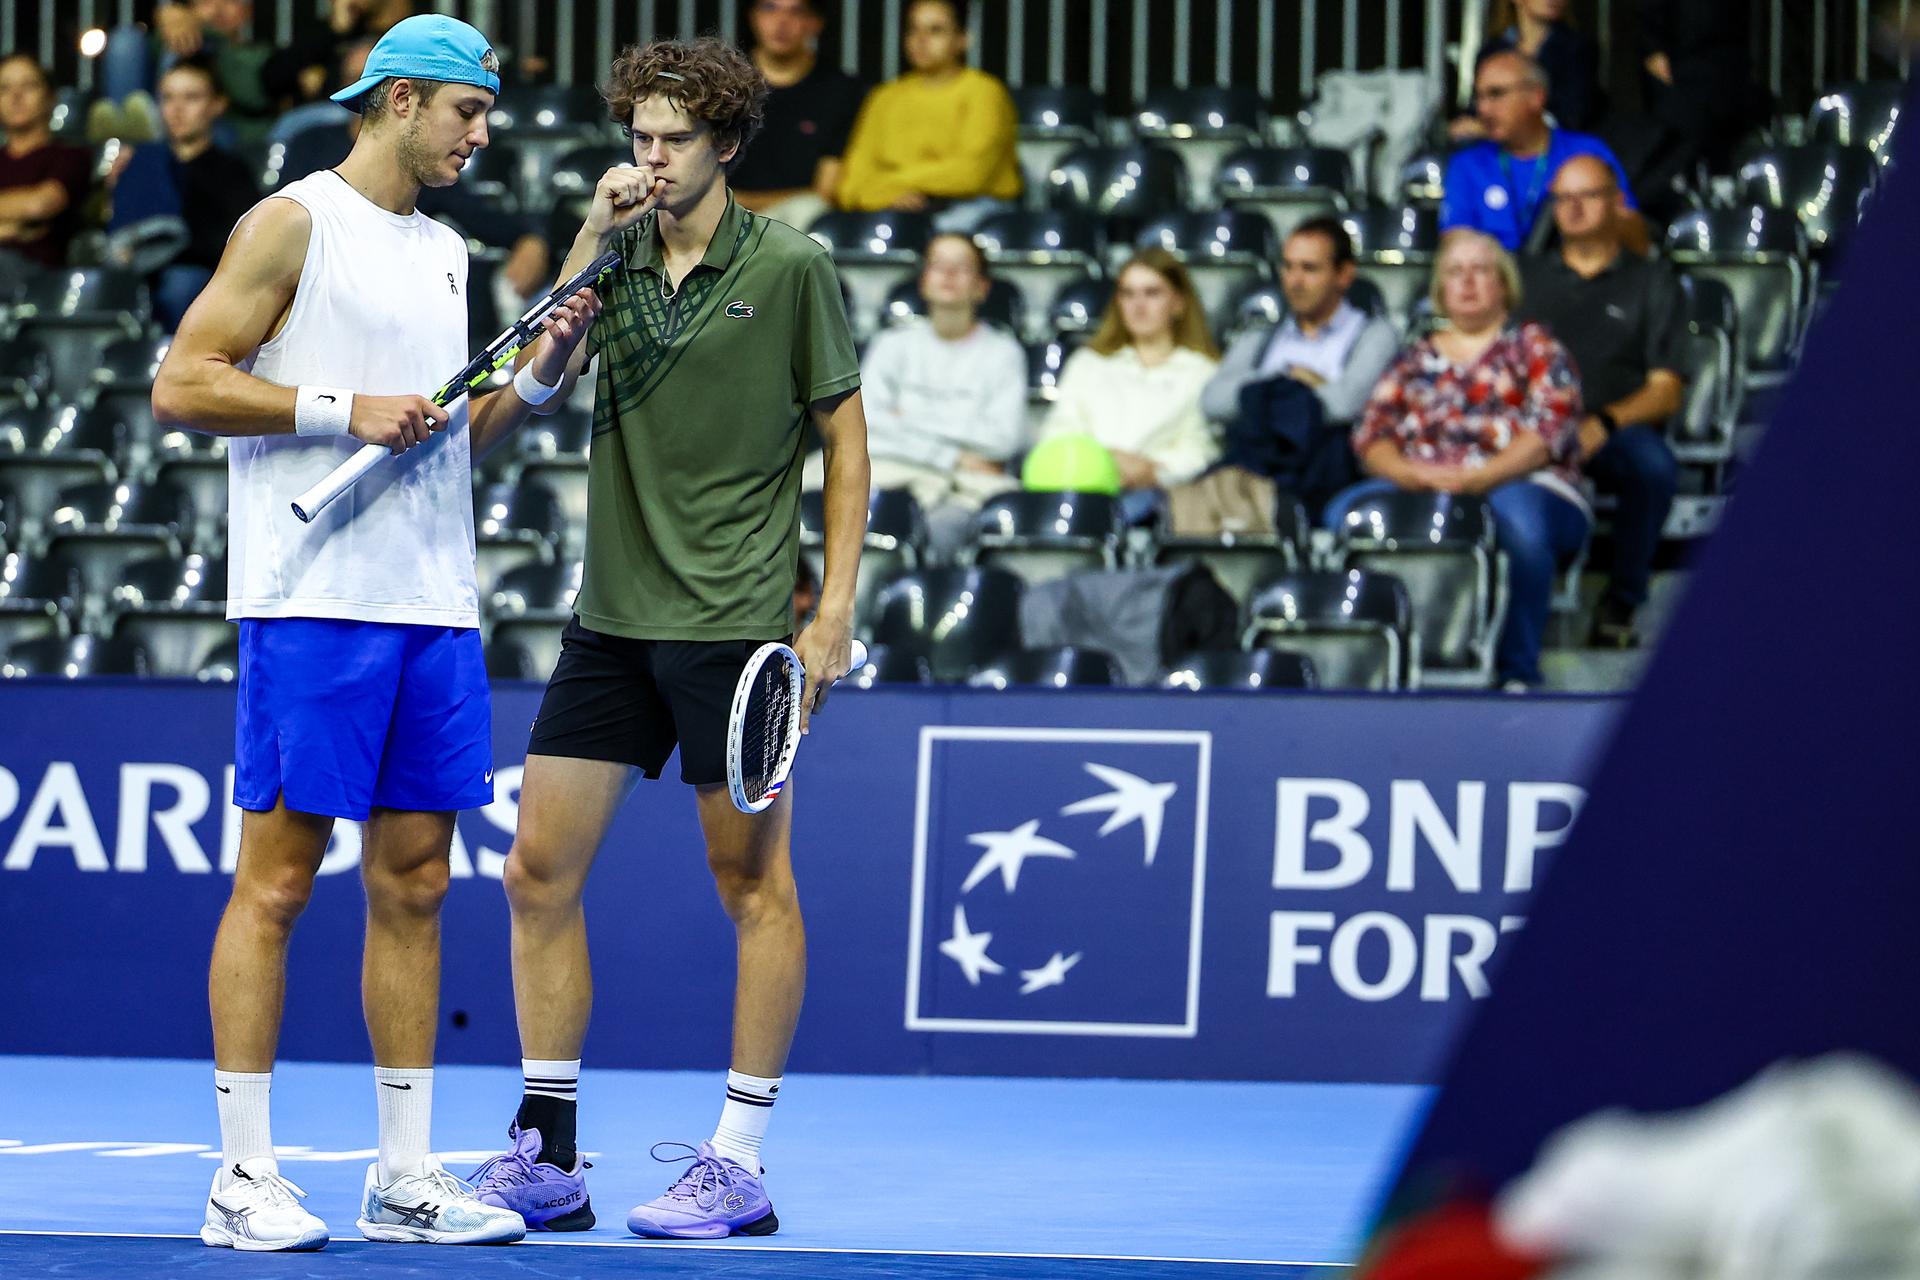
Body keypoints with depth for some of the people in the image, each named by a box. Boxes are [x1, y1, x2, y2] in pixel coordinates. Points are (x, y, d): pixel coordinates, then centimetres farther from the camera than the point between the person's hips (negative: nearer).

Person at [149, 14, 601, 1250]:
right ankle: (245, 1176, -3)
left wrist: (539, 373, 8)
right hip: (315, 604, -7)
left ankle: (407, 1173, 11)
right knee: (276, 879, -5)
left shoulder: (445, 254, 19)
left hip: (438, 613, 7)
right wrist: (344, 408, -15)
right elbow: (182, 383, -9)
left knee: (414, 884, 7)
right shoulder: (294, 224, -3)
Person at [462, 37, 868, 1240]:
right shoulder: (617, 255, 9)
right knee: (541, 869, 3)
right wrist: (593, 238, -11)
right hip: (613, 615, 5)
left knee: (753, 883, 1)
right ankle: (548, 1155, 10)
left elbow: (847, 438, 0)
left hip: (735, 621, -5)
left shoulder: (790, 268, -3)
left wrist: (836, 609, -6)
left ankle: (740, 1164, 6)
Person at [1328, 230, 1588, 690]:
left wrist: (1476, 479, -17)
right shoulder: (1417, 359, 28)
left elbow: (1550, 429, 0)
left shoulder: (1533, 347, 17)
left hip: (1520, 483, -3)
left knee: (1517, 516, -42)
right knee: (1344, 512, -28)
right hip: (1419, 490, 3)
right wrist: (1407, 472, -10)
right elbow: (1370, 433, 15)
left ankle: (1517, 672, -33)